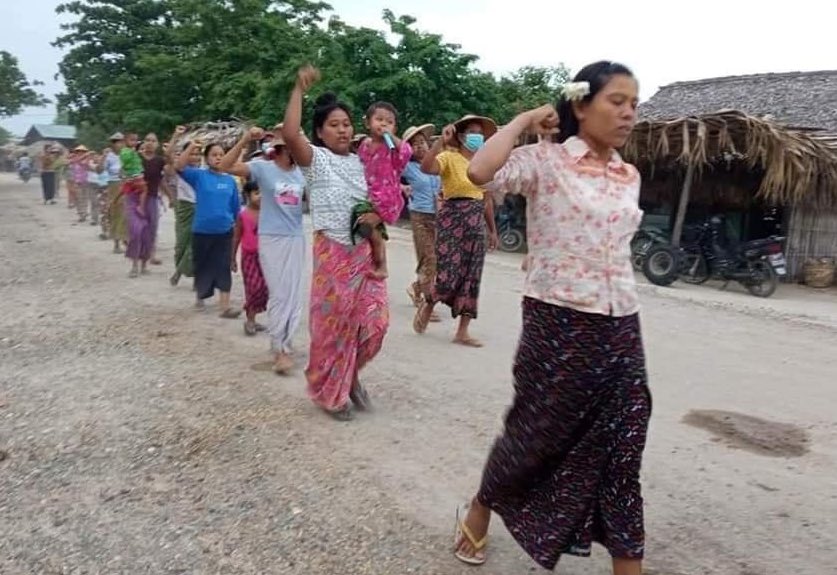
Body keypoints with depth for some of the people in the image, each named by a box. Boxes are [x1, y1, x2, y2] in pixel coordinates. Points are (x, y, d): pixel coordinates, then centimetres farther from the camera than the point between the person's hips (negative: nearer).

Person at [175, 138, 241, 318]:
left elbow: (236, 206, 10)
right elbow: (179, 167, -19)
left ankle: (225, 306, -2)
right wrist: (192, 146, -26)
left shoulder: (230, 180, 3)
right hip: (202, 230, -1)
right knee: (202, 266, 13)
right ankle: (200, 297, 36)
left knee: (223, 268, -2)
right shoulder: (199, 176, -3)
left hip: (224, 231, 1)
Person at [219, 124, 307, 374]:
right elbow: (226, 166, -17)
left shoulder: (301, 172, 4)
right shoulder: (263, 168, -7)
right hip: (271, 238, -4)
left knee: (294, 295, 8)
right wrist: (244, 140, -26)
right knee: (279, 294, -2)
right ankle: (280, 348, 12)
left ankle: (285, 345, 23)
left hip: (296, 238, 4)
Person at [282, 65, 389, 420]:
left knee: (375, 321, 1)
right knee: (333, 324, 3)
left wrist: (377, 215, -7)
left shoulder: (361, 162, 11)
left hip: (365, 252, 5)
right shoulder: (316, 159, -5)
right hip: (333, 253, -5)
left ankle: (351, 374, 28)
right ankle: (330, 392, 22)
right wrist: (299, 89, -19)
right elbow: (289, 134, -25)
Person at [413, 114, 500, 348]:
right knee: (449, 275, -9)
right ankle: (426, 307, 23)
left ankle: (463, 331, 12)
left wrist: (493, 229, 19)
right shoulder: (450, 157, -8)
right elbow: (426, 167, -29)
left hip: (476, 223, 6)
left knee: (471, 278, 5)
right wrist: (441, 140, -33)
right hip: (453, 219, -6)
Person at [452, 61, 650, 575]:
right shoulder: (545, 161, -8)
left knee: (621, 455, 10)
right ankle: (479, 515, 39)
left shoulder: (630, 176, 11)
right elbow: (480, 171, -28)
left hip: (621, 332, 6)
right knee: (536, 437, 11)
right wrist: (524, 121, -12)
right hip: (558, 327, -5)